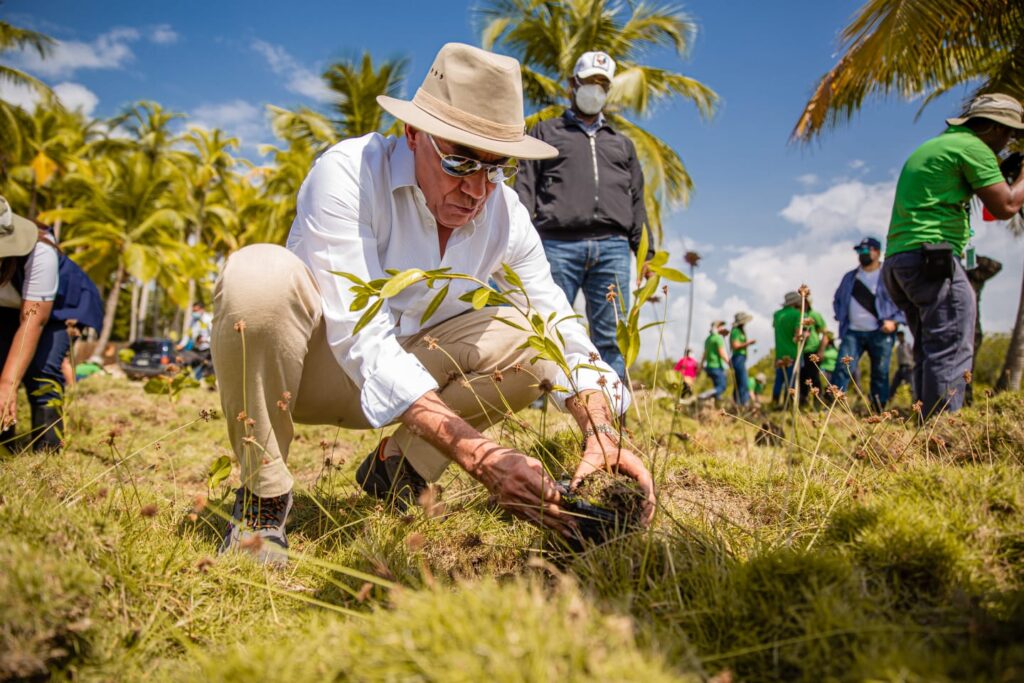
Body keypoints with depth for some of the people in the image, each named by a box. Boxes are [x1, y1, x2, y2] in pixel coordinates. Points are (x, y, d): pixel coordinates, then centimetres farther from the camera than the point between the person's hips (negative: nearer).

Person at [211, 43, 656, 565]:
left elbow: (563, 331, -10)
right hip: (305, 367, -3)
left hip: (407, 370, 4)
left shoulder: (505, 214, -11)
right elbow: (361, 338, -35)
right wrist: (479, 455, -45)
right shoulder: (347, 174, -26)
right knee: (261, 273, -35)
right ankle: (263, 499, -16)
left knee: (528, 336, -18)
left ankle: (397, 467, 0)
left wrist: (601, 432, -31)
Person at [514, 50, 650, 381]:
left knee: (612, 338, -4)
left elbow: (637, 203, 24)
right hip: (559, 245, -2)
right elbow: (525, 189, 10)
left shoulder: (621, 143, 30)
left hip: (613, 248, 3)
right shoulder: (545, 132, 21)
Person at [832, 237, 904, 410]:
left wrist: (895, 320, -11)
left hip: (880, 333, -3)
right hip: (852, 332, 3)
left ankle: (879, 411, 7)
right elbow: (837, 300, 30)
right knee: (843, 369, -10)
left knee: (880, 374, 1)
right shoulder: (849, 277, 19)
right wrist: (841, 317, 15)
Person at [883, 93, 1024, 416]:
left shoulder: (930, 147, 25)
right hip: (932, 258, -10)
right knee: (951, 353, -11)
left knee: (930, 354, 10)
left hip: (898, 259, 10)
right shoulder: (972, 146, -4)